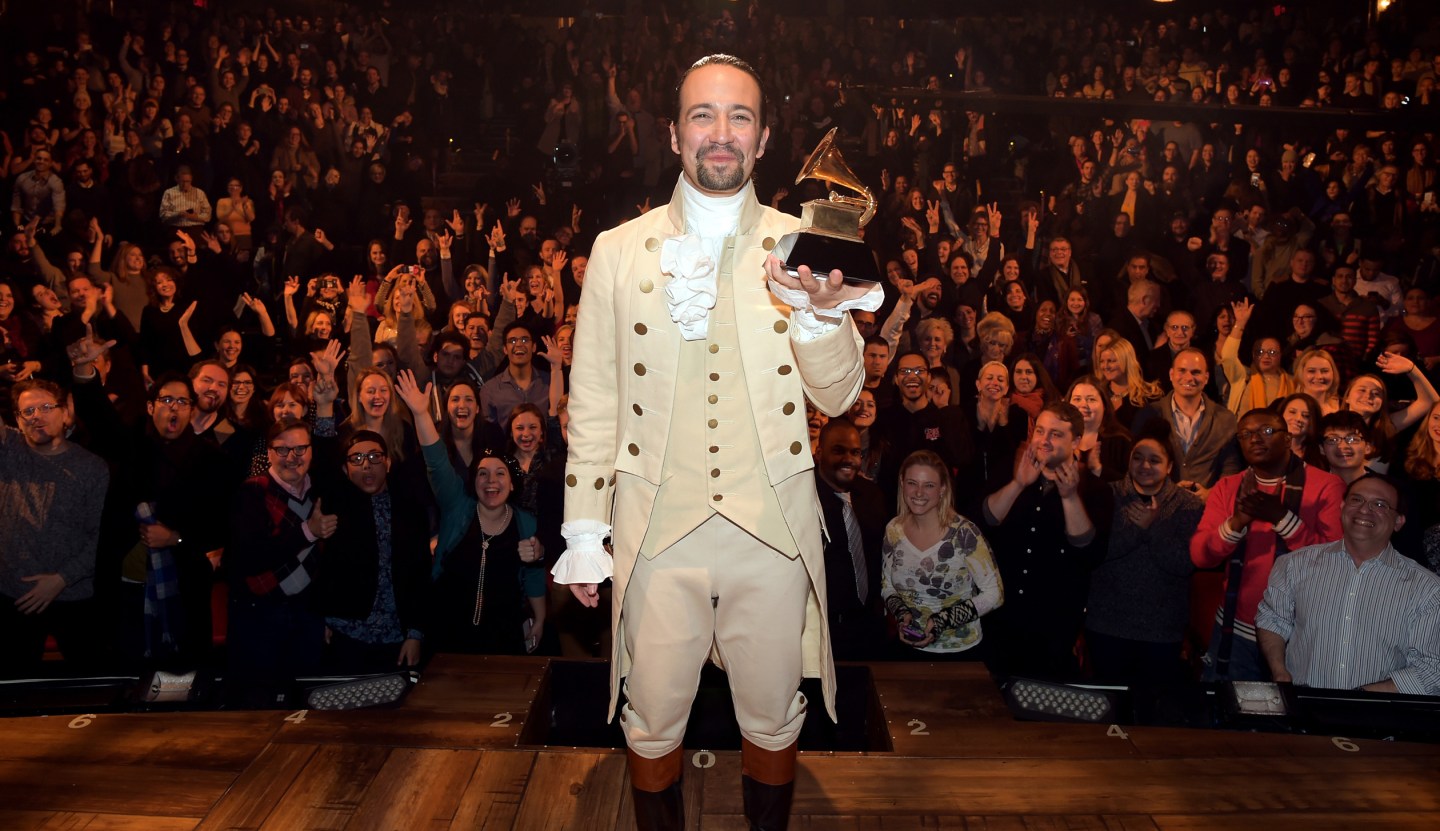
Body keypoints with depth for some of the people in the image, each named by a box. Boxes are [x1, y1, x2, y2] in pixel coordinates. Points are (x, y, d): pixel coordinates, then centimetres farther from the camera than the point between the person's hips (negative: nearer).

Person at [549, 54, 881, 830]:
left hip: (772, 530, 1)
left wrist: (819, 311, -25)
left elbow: (838, 395, -4)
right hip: (658, 530, 0)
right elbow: (593, 400, 2)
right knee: (652, 722, 15)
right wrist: (583, 533, 1)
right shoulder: (618, 250, 0)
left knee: (773, 718, 18)